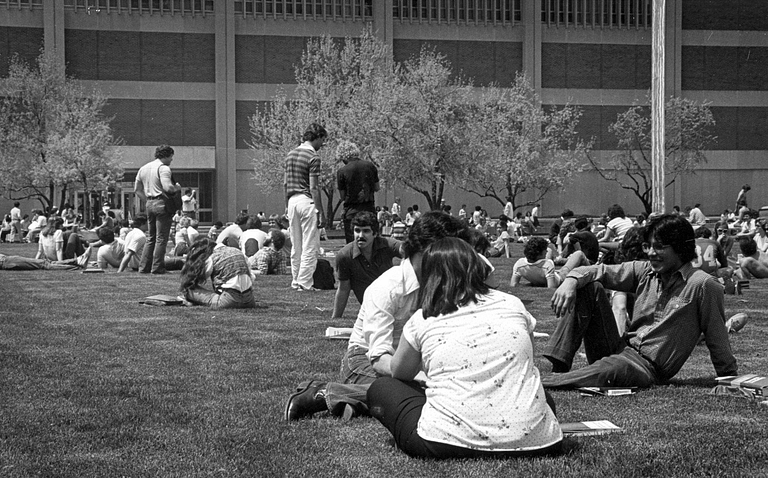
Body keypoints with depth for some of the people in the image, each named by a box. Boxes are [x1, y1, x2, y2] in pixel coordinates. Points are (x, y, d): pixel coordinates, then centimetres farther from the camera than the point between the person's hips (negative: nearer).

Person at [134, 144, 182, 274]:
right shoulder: (163, 168, -10)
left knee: (151, 237, 16)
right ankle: (157, 267, -4)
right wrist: (177, 187, -4)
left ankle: (144, 267, 14)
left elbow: (137, 189, 18)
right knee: (161, 238, -3)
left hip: (149, 204, 8)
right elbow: (167, 187, -23)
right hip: (162, 204, -8)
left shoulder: (144, 168, 15)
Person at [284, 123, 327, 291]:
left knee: (296, 246, 13)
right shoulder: (313, 157, -11)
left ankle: (295, 282, 17)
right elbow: (314, 187, -15)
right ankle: (304, 283, -5)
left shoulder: (291, 155, 13)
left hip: (292, 200, 8)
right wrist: (321, 212, -14)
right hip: (308, 201, -8)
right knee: (310, 246, -3)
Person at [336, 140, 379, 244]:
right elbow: (377, 188, 10)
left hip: (352, 211, -3)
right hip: (370, 208, 3)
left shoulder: (342, 172, -9)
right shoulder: (370, 166, 1)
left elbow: (342, 197, -3)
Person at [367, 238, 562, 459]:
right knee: (544, 396, 38)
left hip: (451, 442, -3)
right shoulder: (513, 305, 11)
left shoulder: (422, 320, 5)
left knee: (380, 388, 19)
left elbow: (399, 373, 24)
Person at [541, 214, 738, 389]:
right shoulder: (643, 272, 10)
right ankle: (559, 368, -17)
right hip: (620, 349, 6)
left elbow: (717, 340, -5)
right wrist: (571, 280, -17)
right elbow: (600, 271, 4)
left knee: (612, 368, -40)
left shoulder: (703, 285, -8)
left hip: (649, 367, -6)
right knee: (589, 287, -7)